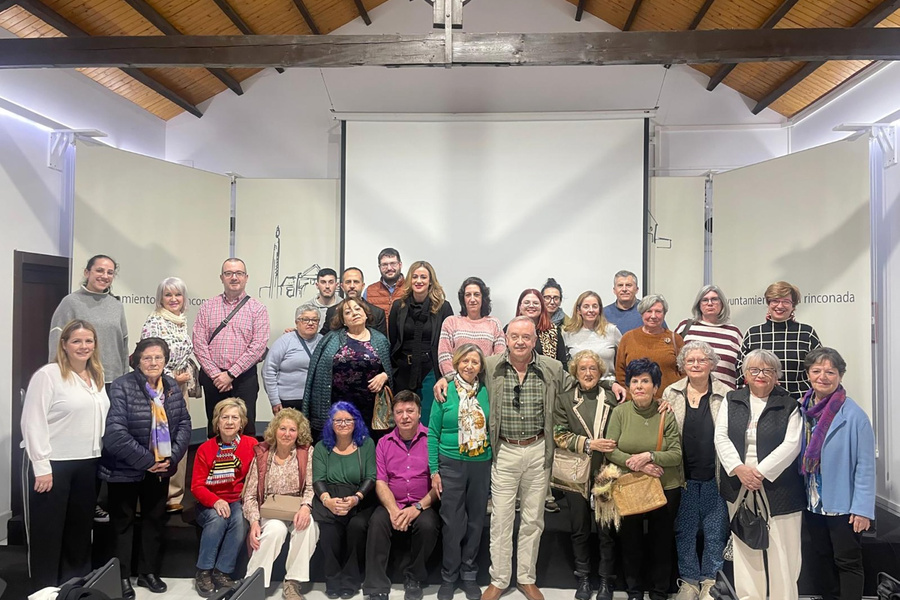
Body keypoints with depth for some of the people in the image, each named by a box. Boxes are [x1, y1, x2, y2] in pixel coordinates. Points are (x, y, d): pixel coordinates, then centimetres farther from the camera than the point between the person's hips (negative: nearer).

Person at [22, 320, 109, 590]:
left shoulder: (97, 377, 11)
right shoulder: (48, 374, -11)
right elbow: (33, 422, -14)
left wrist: (101, 456, 10)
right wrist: (41, 466, -17)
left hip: (88, 464, 6)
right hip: (55, 464, -6)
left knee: (80, 527, 16)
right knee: (48, 530, 6)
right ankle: (45, 588, 20)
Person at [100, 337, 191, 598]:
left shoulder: (172, 387, 0)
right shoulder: (122, 387, -18)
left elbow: (184, 423, 2)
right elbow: (115, 432, -24)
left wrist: (173, 457, -12)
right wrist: (147, 461, -22)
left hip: (161, 468, 5)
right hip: (126, 469, -5)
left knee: (155, 520, 17)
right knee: (123, 523, 11)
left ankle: (149, 571, 33)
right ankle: (122, 576, 25)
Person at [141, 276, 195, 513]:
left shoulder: (182, 322, 11)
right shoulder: (154, 322, -11)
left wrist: (187, 377, 9)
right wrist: (172, 377, -13)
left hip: (180, 388, 8)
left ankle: (174, 494, 21)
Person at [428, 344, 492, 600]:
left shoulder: (486, 393, 0)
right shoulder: (445, 392, -5)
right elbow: (433, 433, -2)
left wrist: (495, 464, 4)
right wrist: (433, 471, -5)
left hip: (481, 464, 2)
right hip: (451, 464, -2)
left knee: (476, 521, 11)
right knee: (453, 523, 4)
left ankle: (469, 574, 28)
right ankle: (449, 576, 23)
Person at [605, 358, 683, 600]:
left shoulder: (666, 414, -8)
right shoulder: (620, 412, -7)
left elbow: (677, 454, -11)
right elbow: (610, 450, -9)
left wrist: (649, 456, -25)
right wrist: (638, 465, -20)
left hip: (665, 489, 0)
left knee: (661, 543, 13)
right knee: (630, 542, 14)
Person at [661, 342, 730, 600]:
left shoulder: (726, 395, -1)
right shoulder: (671, 394, 3)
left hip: (715, 475, -1)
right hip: (683, 476, 1)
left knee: (715, 531, 9)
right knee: (685, 531, 10)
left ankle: (710, 579, 27)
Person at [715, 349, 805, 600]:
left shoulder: (789, 405, 2)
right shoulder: (731, 401, 9)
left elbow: (791, 444, -8)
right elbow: (721, 438, 2)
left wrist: (761, 471, -16)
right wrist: (739, 468, -13)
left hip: (778, 488, -2)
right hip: (739, 487, 2)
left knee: (782, 549, 1)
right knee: (744, 548, 8)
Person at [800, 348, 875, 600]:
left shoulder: (853, 415, -16)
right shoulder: (803, 410, -1)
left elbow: (865, 465, -14)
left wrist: (862, 507, -16)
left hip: (843, 504, -5)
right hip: (812, 503, 5)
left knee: (847, 562, 7)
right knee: (824, 559, 20)